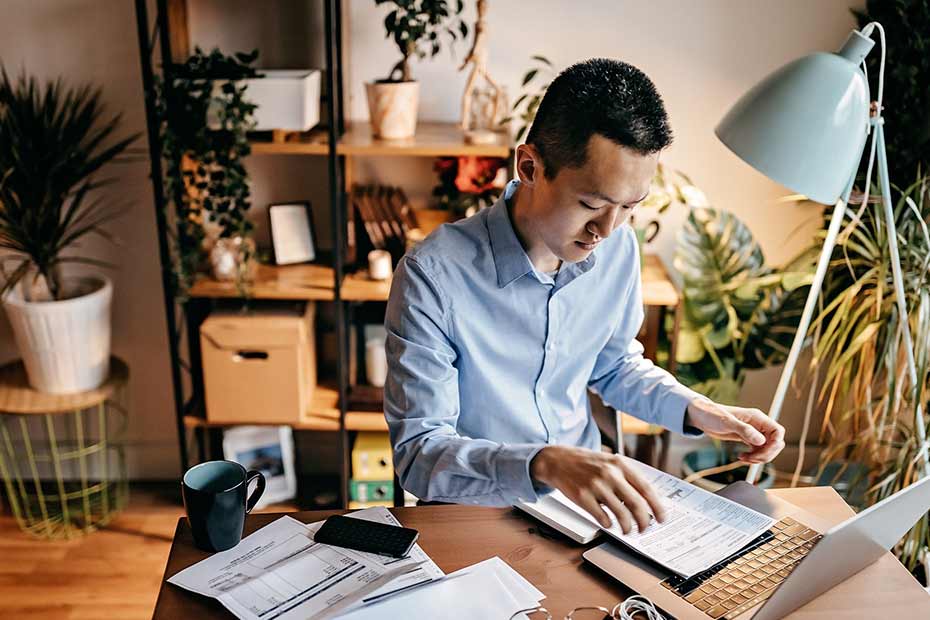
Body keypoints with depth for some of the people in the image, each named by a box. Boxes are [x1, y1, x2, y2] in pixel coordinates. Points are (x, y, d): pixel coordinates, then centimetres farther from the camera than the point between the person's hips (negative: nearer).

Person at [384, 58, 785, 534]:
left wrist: (697, 411, -2)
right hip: (479, 511, -5)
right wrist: (545, 464, -39)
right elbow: (417, 452, -23)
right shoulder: (432, 277, -23)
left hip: (589, 490, 5)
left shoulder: (618, 248, -4)